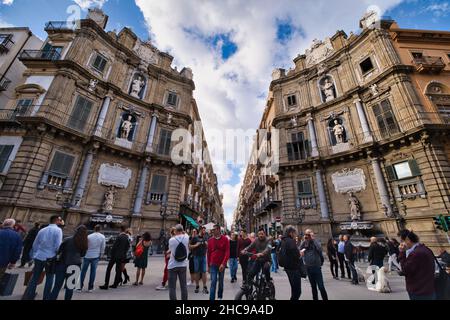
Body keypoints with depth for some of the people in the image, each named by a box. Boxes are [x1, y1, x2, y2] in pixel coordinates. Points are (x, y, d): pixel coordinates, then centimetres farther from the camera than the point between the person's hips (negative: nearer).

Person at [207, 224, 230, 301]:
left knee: (221, 282, 14)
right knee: (213, 282, -4)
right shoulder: (210, 240, 0)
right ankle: (212, 298, 3)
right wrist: (208, 265, 9)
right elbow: (209, 253, 6)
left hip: (221, 264, 0)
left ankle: (220, 297, 33)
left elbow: (227, 252, -9)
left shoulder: (225, 239, -7)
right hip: (213, 264, 0)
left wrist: (223, 263, -18)